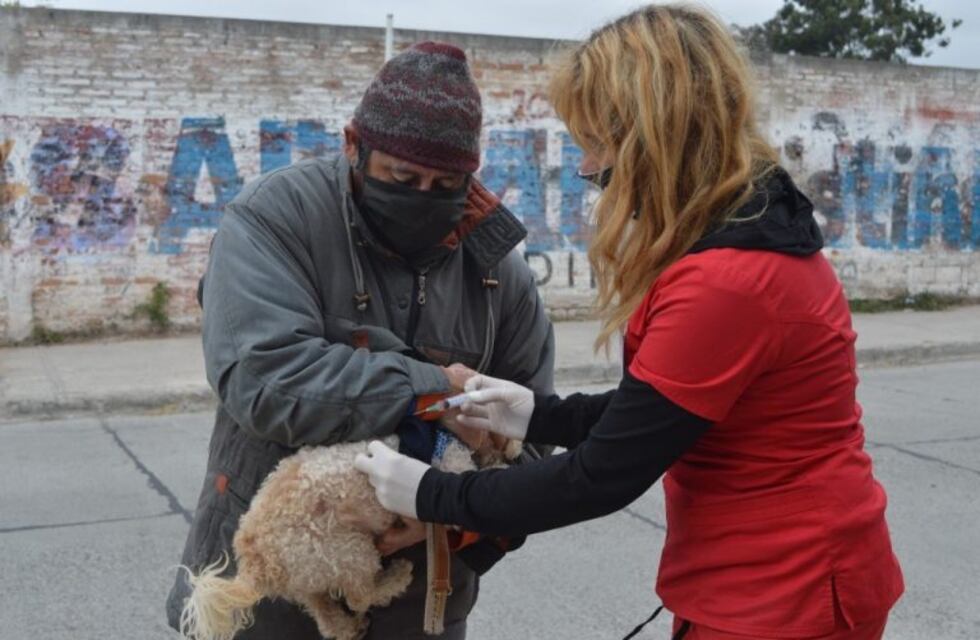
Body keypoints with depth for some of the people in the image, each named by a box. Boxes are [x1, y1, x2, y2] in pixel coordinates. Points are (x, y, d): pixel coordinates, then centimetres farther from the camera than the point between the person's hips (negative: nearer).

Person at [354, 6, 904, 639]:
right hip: (752, 574, 9)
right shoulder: (746, 228, 3)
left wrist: (430, 495, -11)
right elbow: (661, 411, 10)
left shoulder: (725, 281, -28)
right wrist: (539, 416, 1)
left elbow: (602, 477, -21)